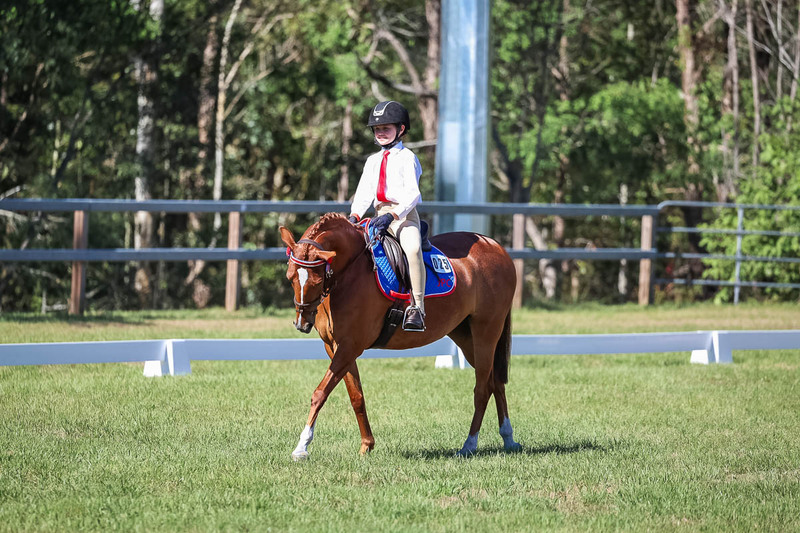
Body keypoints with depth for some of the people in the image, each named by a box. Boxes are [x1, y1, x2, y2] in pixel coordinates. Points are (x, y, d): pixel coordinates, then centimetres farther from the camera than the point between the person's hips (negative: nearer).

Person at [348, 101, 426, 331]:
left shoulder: (407, 158, 0)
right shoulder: (373, 161, 20)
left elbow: (413, 194, -12)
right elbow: (364, 193, 11)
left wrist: (392, 215, -26)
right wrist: (355, 215, -9)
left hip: (404, 214, -7)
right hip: (379, 214, 7)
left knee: (412, 247, -34)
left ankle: (416, 309, -38)